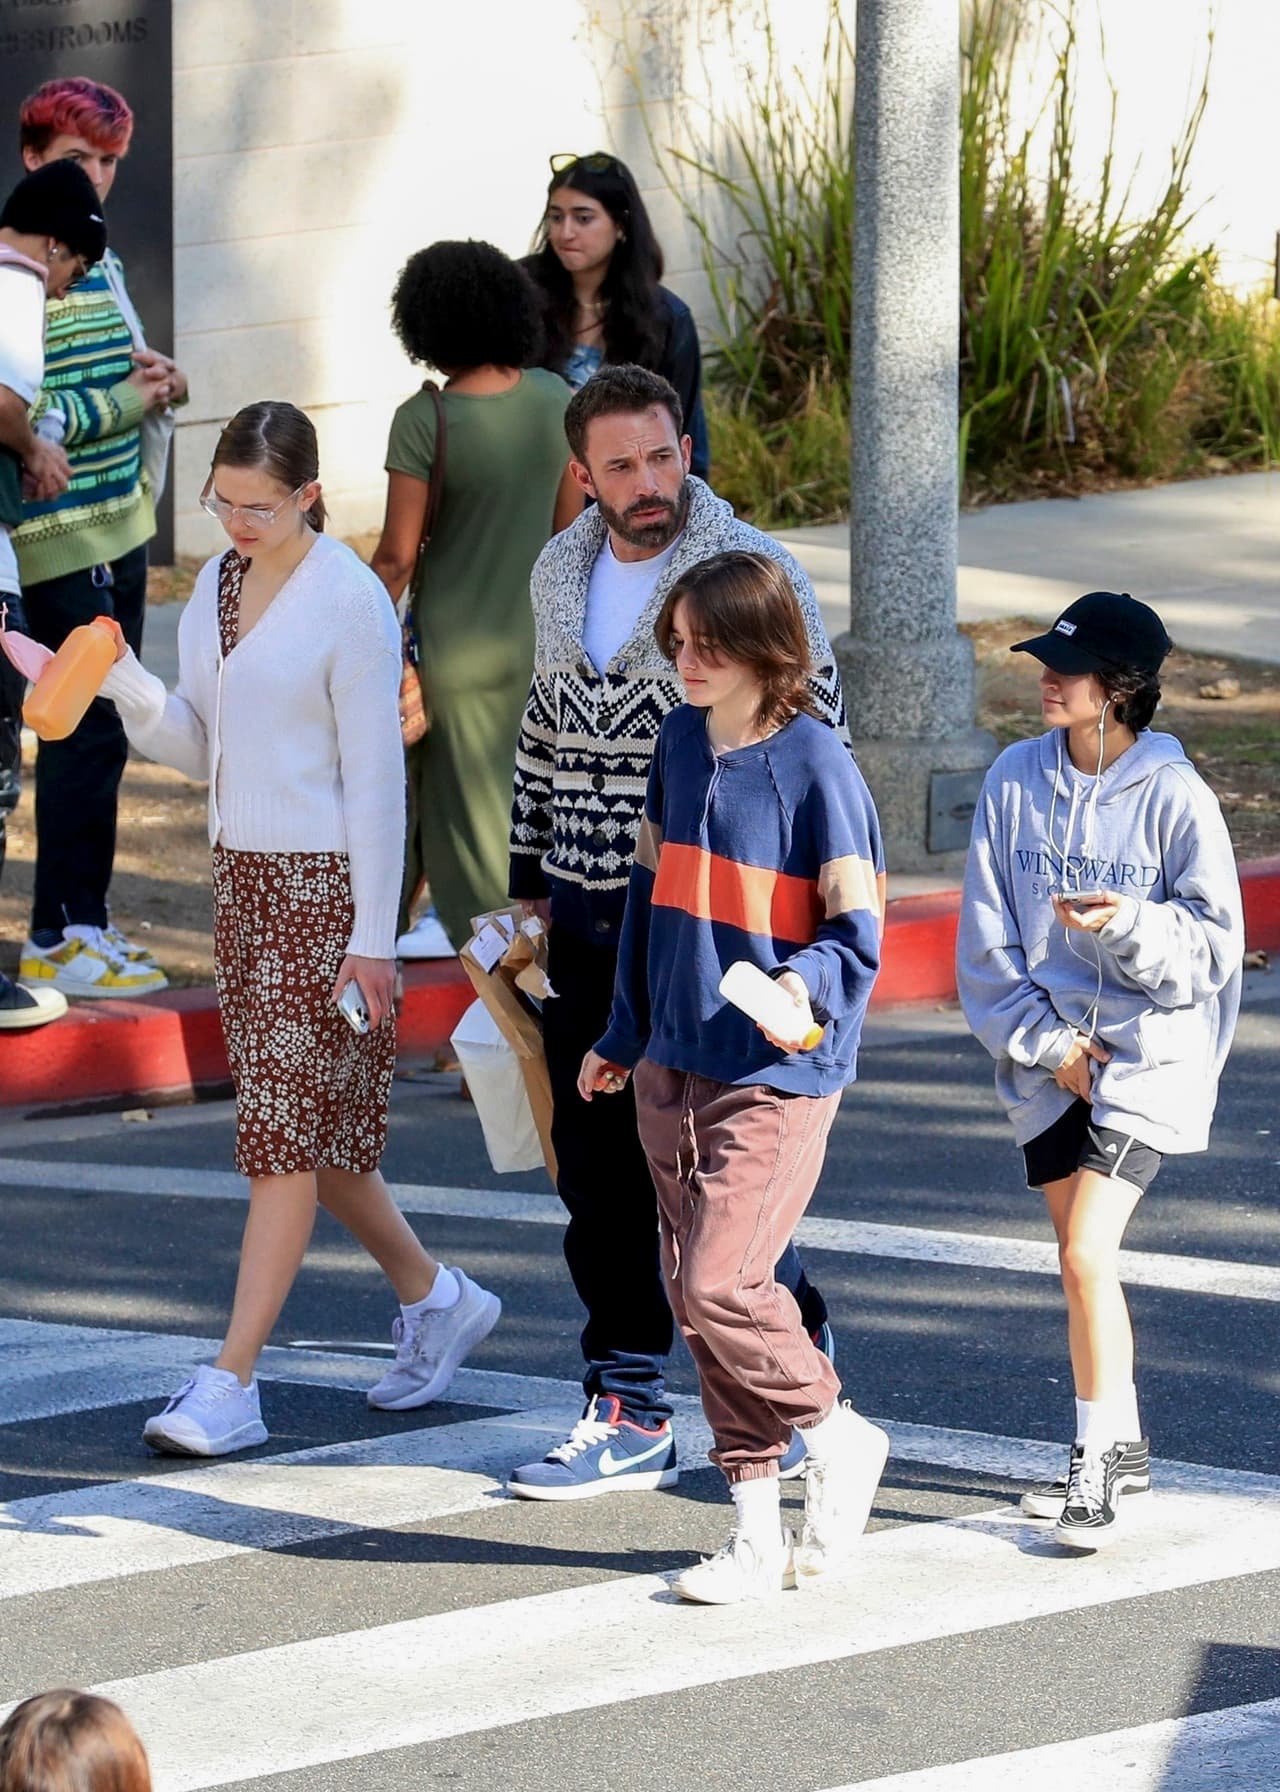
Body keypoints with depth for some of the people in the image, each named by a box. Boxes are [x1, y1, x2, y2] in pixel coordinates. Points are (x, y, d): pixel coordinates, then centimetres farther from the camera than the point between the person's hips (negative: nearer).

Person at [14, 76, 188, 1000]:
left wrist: (159, 378, 3)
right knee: (88, 732, -8)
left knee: (102, 731, 13)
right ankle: (59, 936, -1)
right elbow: (26, 418, -21)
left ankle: (84, 919, 21)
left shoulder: (102, 263, 13)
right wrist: (130, 402, -15)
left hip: (119, 526, 9)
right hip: (61, 536, -9)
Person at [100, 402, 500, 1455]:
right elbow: (197, 749, 13)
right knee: (308, 1129, 13)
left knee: (289, 1130, -6)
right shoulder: (216, 588, 10)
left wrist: (374, 935, -15)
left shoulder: (351, 601, -12)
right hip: (243, 876, 8)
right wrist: (124, 684, -6)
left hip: (326, 887, -8)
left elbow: (376, 774, -13)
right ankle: (434, 1299, 31)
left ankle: (232, 1385, -7)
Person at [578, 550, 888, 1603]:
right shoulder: (682, 742, 8)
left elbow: (856, 927, -12)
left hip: (776, 1076, -7)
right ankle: (759, 1532, 14)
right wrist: (624, 1035, 24)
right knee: (697, 1298, 6)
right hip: (671, 1070, 7)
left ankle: (836, 1434, 11)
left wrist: (806, 987, -33)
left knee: (719, 1284, -15)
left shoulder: (815, 765, -12)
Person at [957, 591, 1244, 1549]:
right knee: (1083, 1263, 13)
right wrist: (1045, 1038, -7)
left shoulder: (1175, 795, -11)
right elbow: (986, 938, 2)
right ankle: (1121, 1445, 29)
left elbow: (1215, 941, -8)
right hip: (1050, 1058, 5)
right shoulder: (1016, 780, 0)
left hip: (1148, 1050, -5)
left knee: (1087, 1257, -16)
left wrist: (1132, 926, -26)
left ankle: (1096, 1463, -7)